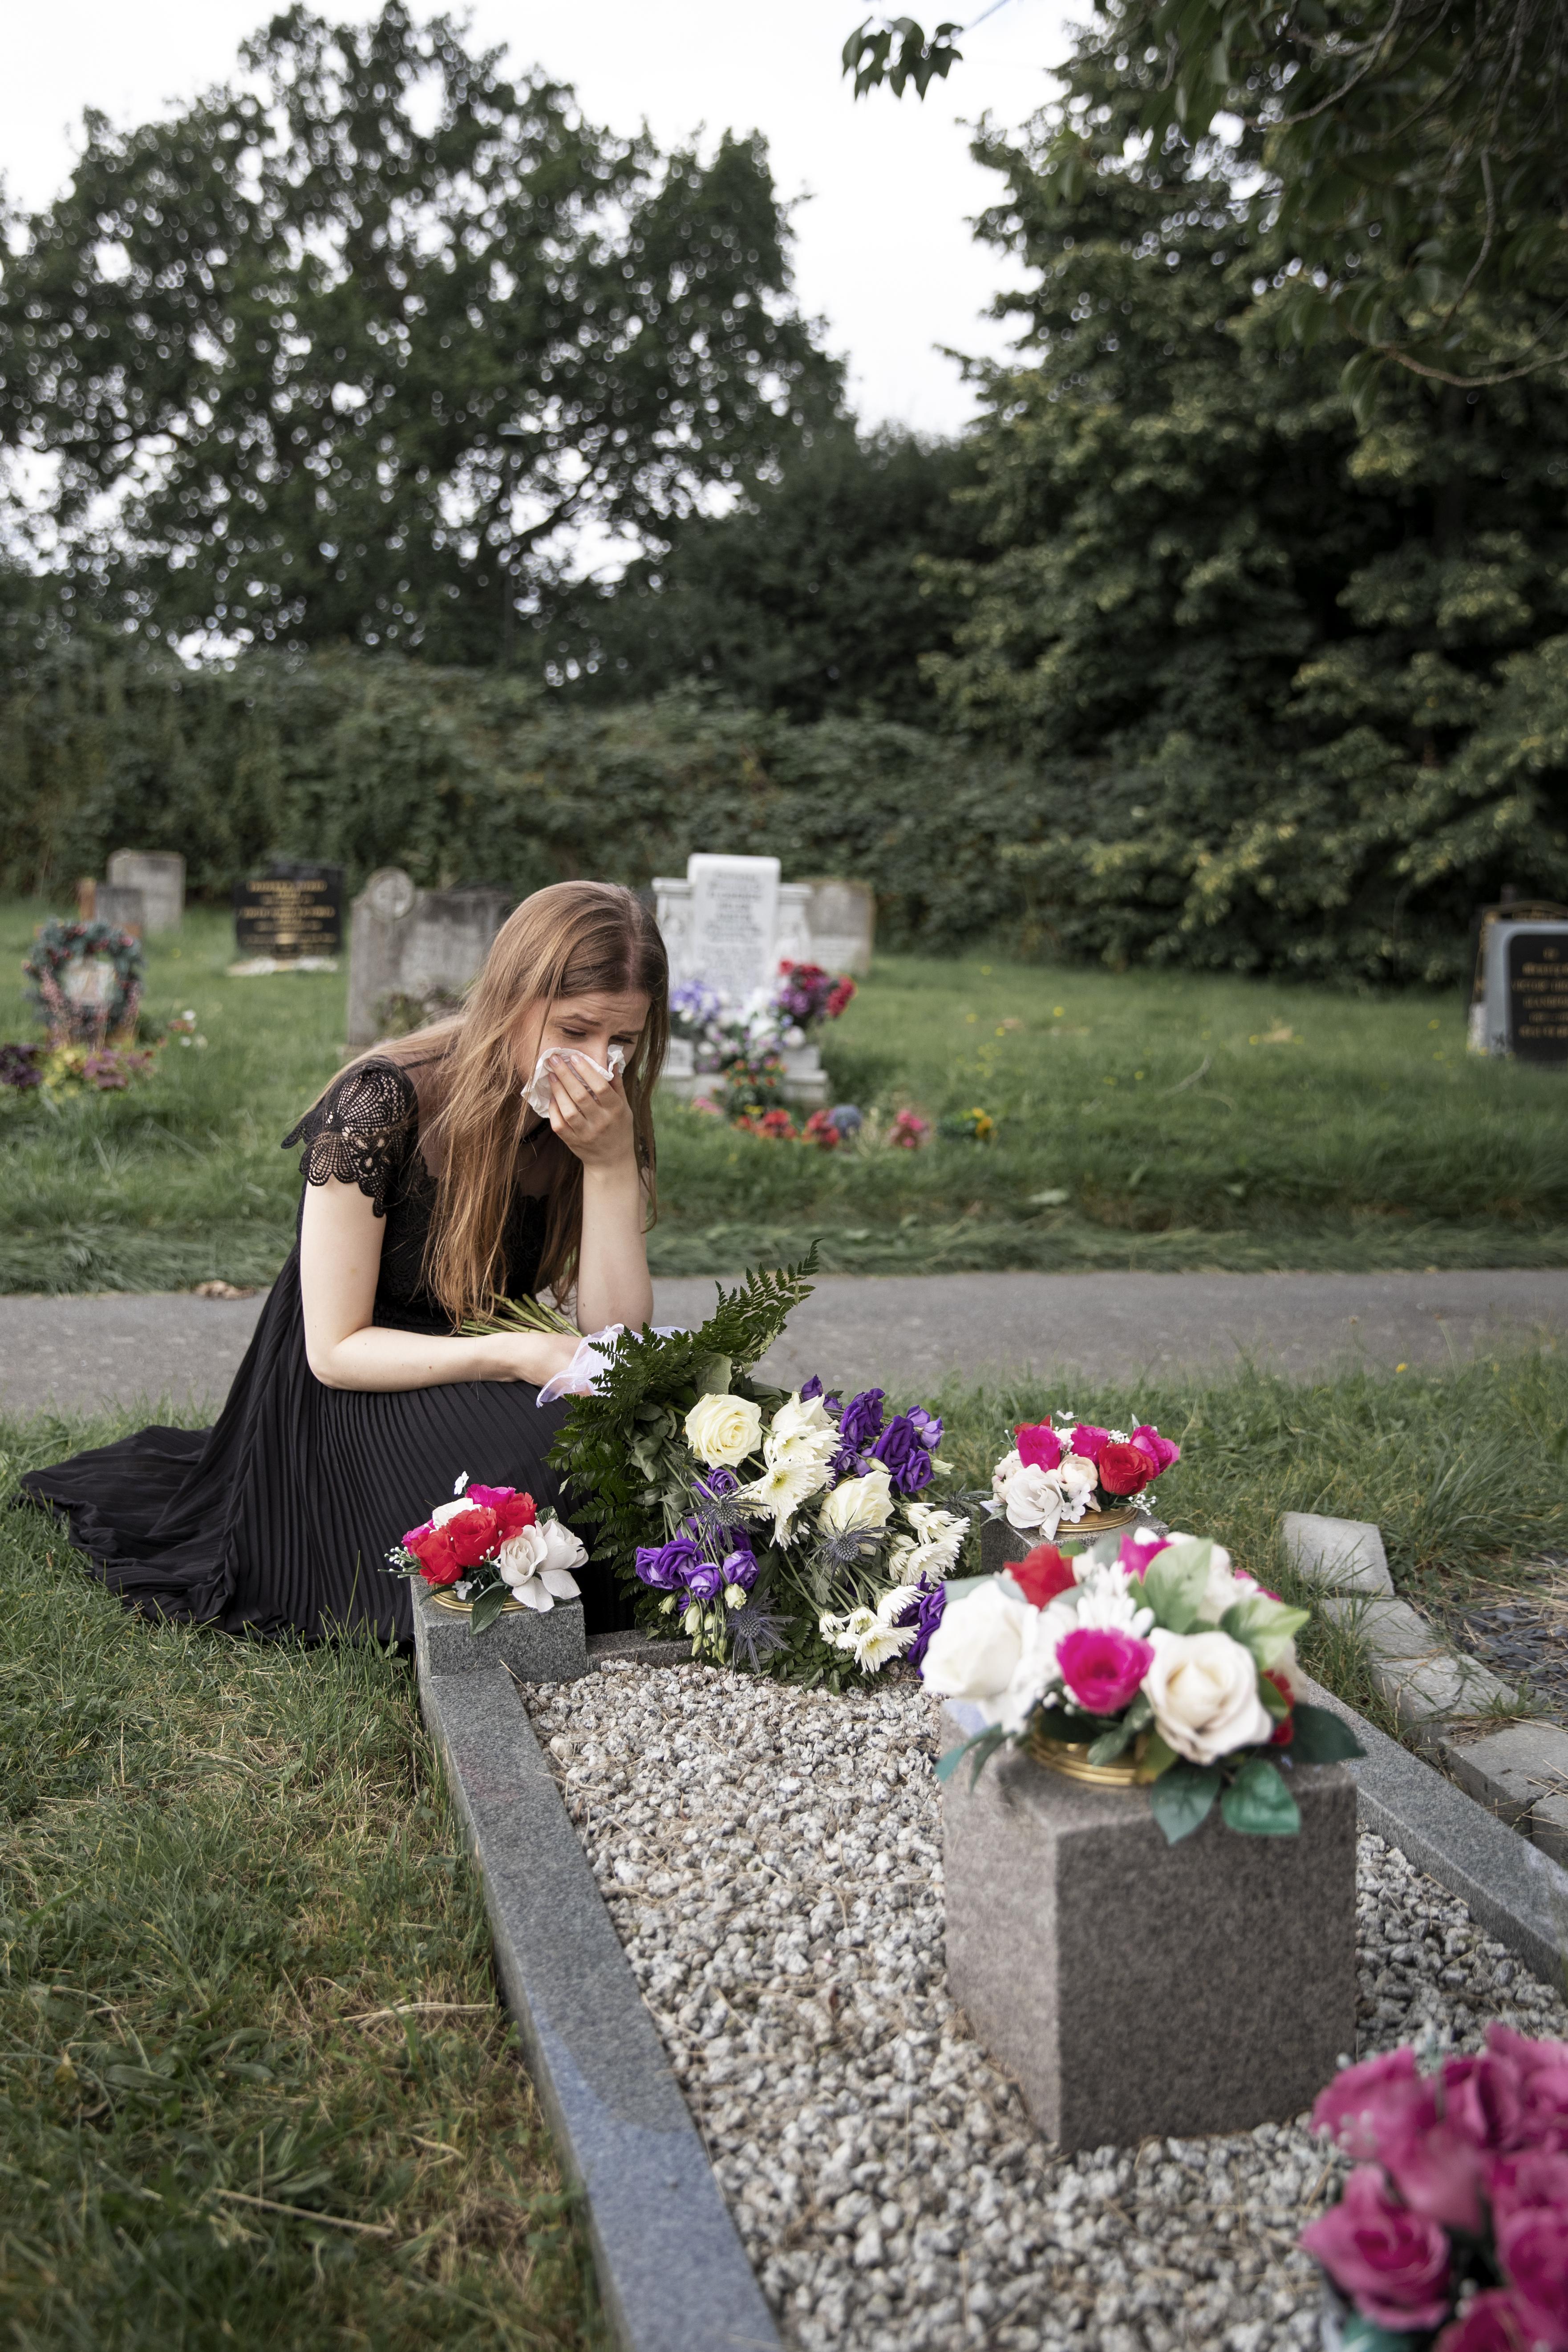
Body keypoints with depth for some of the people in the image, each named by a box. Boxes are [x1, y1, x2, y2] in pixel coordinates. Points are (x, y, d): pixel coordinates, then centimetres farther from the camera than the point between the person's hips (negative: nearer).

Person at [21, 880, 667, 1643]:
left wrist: (611, 1162, -25)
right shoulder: (383, 1105, -21)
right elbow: (336, 1350, -17)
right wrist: (514, 1356, -29)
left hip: (485, 1400, 6)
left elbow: (616, 1343, -15)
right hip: (356, 1399, -6)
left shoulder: (598, 1123, -6)